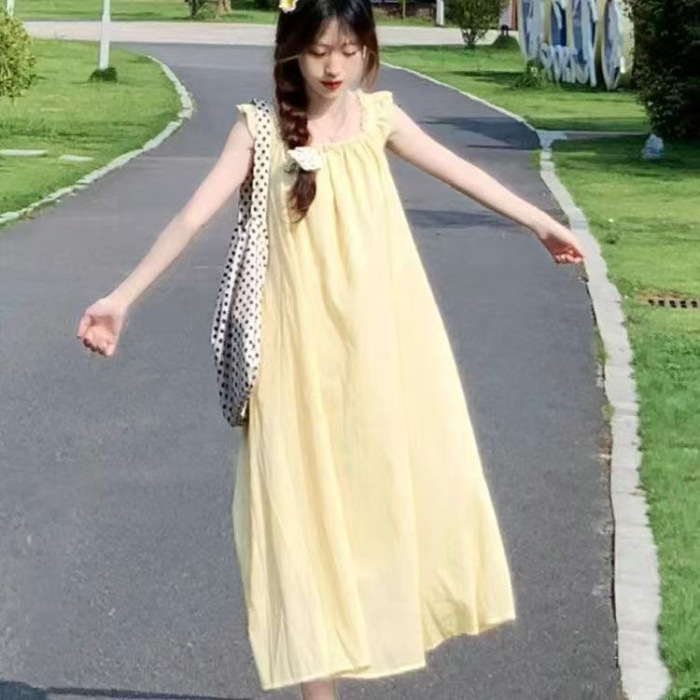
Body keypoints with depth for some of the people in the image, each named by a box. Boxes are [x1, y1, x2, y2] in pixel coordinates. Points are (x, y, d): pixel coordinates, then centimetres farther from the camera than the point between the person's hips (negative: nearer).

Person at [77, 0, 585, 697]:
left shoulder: (378, 116, 3)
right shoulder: (261, 128, -6)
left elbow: (460, 173, 15)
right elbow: (193, 216, -10)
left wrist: (539, 222, 25)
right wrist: (121, 297, -17)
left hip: (381, 336, 3)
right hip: (302, 344, -2)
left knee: (397, 479, 8)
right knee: (305, 495, 2)